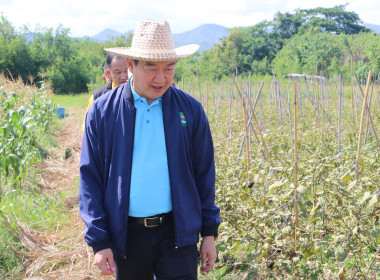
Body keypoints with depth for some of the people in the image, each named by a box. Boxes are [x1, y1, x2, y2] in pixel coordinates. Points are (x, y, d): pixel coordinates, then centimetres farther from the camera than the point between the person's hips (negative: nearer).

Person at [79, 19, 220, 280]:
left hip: (178, 233, 0)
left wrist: (209, 233, 5)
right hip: (126, 236, 1)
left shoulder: (190, 110, 0)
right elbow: (90, 179, 0)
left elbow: (204, 175, 6)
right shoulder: (102, 112, -2)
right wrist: (99, 241, -4)